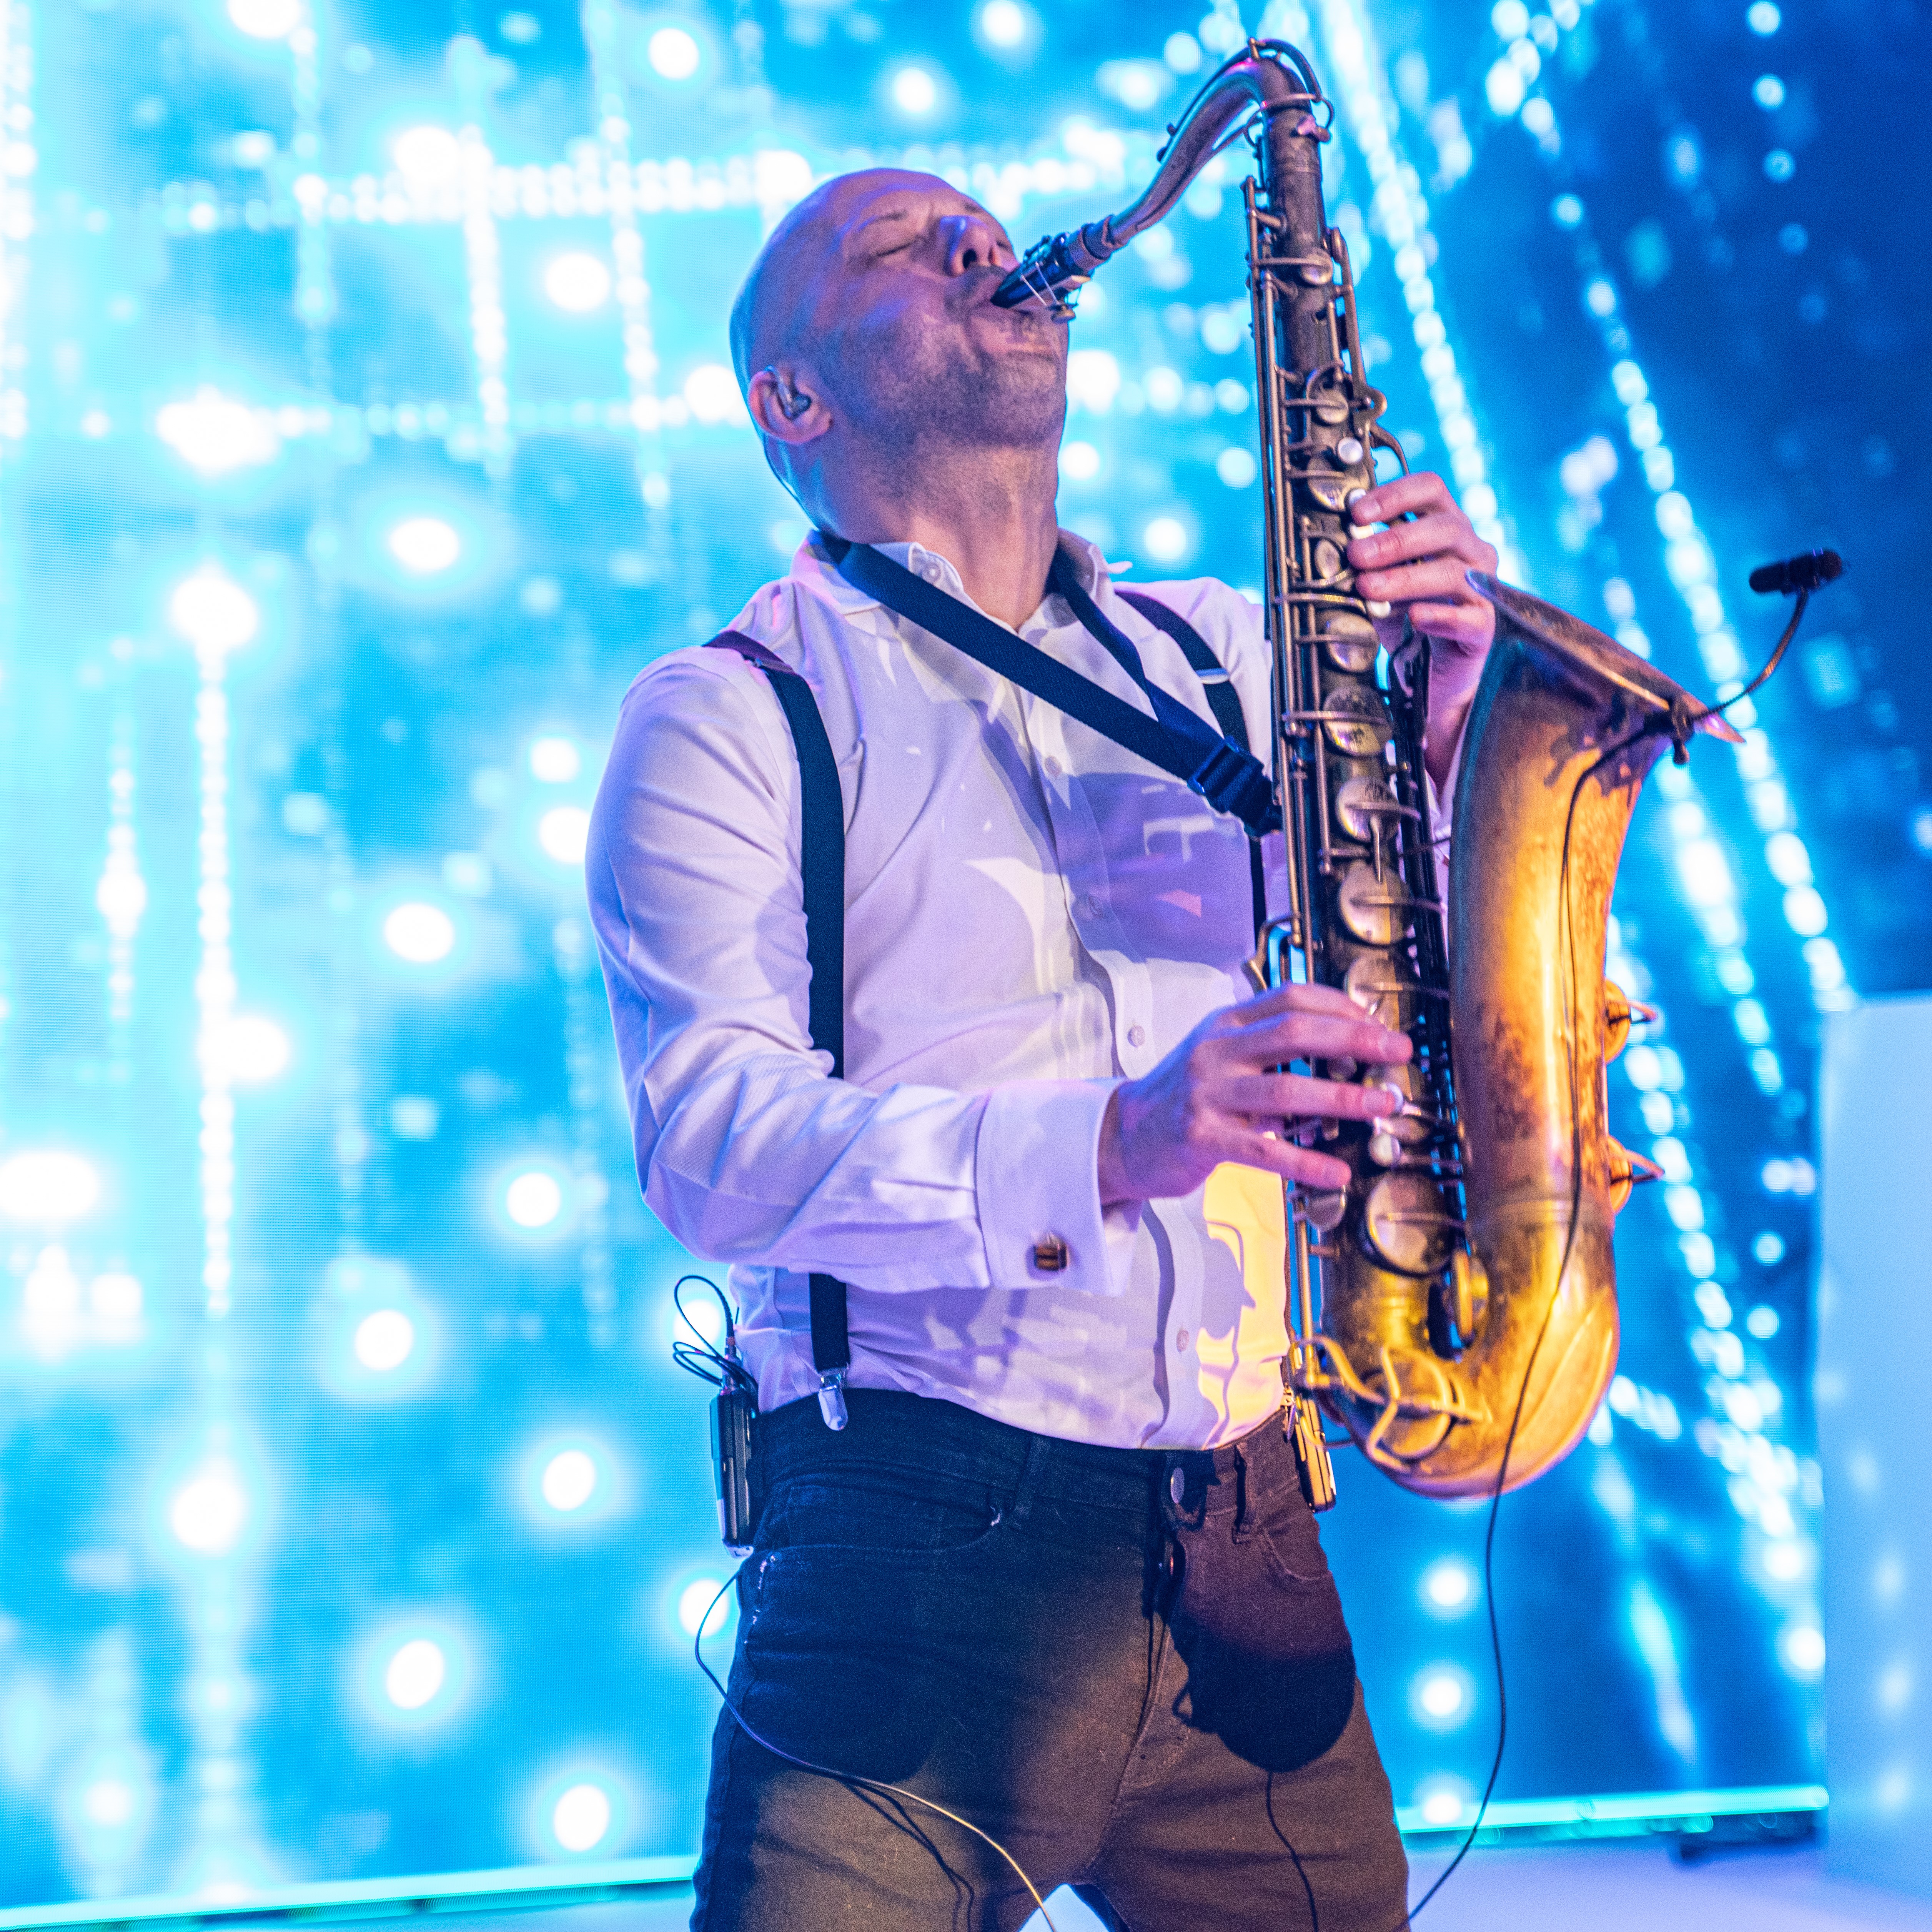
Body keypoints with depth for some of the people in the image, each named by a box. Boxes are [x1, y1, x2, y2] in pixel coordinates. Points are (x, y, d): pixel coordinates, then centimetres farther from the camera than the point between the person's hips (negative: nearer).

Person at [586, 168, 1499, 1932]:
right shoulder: (727, 716, 2)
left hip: (1247, 1548, 4)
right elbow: (710, 1136, -12)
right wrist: (1099, 1149, -27)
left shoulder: (1216, 657, 16)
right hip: (922, 1542, -4)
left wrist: (1441, 715, -6)